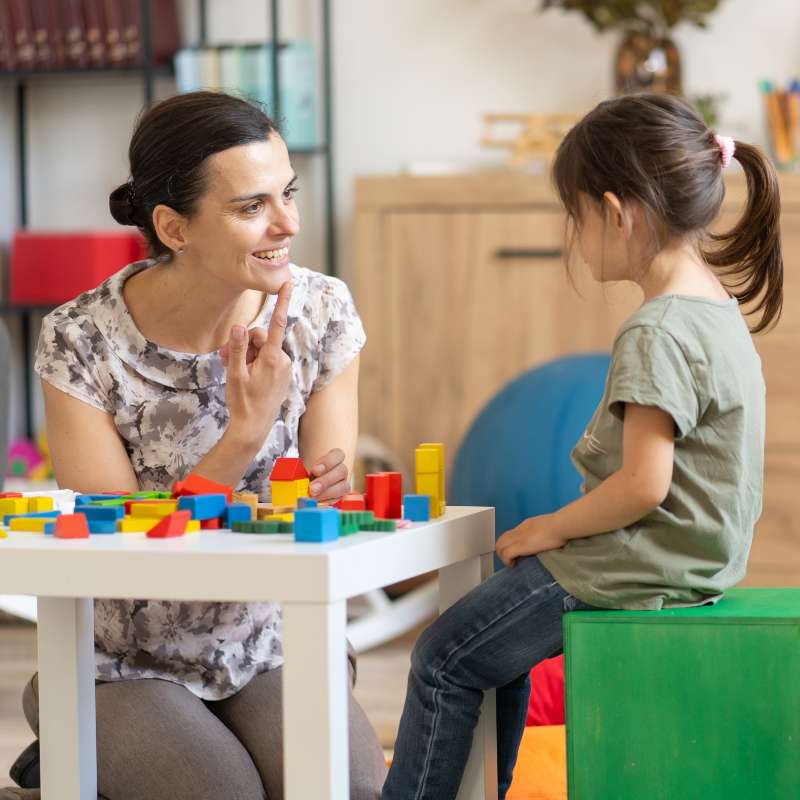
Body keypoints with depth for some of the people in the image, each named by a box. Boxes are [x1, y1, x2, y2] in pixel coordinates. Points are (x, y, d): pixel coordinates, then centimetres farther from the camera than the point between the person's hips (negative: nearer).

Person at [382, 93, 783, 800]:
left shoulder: (655, 334, -23)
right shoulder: (720, 308, 8)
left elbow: (643, 485, -26)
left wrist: (550, 529, -11)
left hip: (634, 573, -10)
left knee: (444, 661, 2)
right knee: (497, 647, 25)